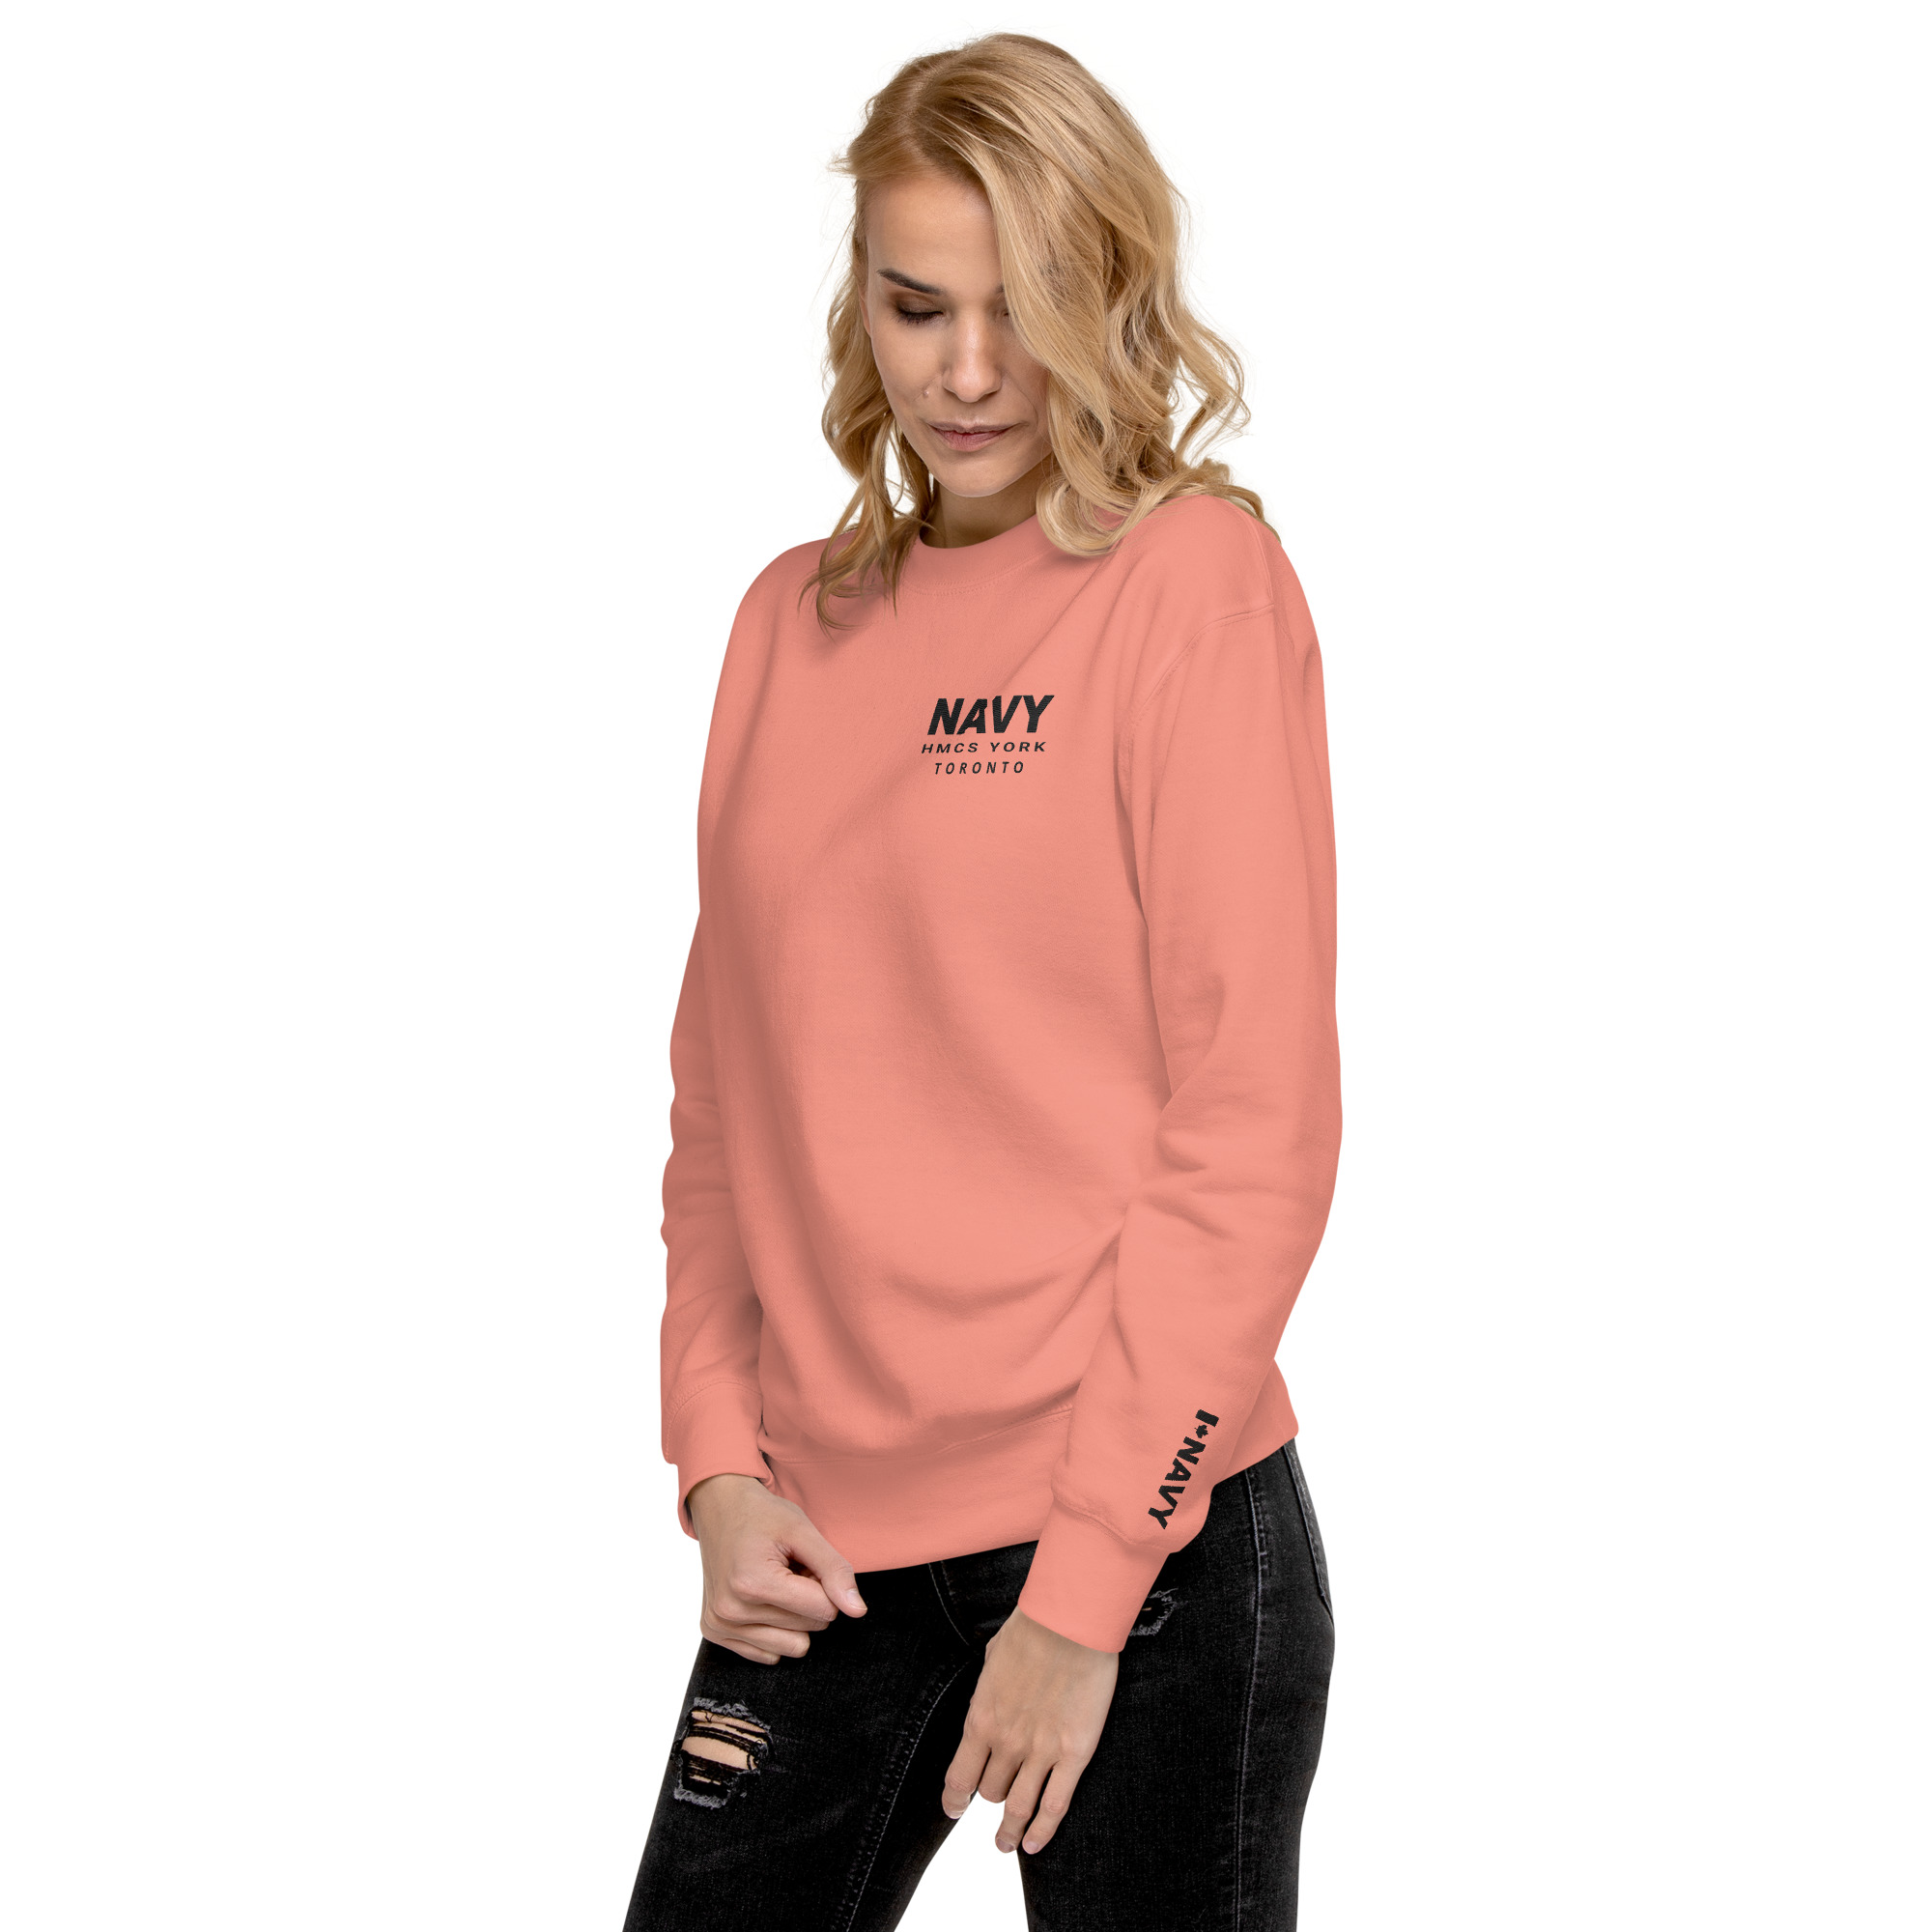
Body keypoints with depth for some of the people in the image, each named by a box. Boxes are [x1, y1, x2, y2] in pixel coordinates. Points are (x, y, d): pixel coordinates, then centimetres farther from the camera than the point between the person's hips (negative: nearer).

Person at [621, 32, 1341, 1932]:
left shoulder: (1198, 580, -6)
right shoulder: (795, 618, 10)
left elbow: (1251, 1119, -11)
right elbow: (725, 1093, 13)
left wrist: (1084, 1587, -13)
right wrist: (718, 1456, 1)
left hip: (1145, 1537, -5)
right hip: (820, 1541, 5)